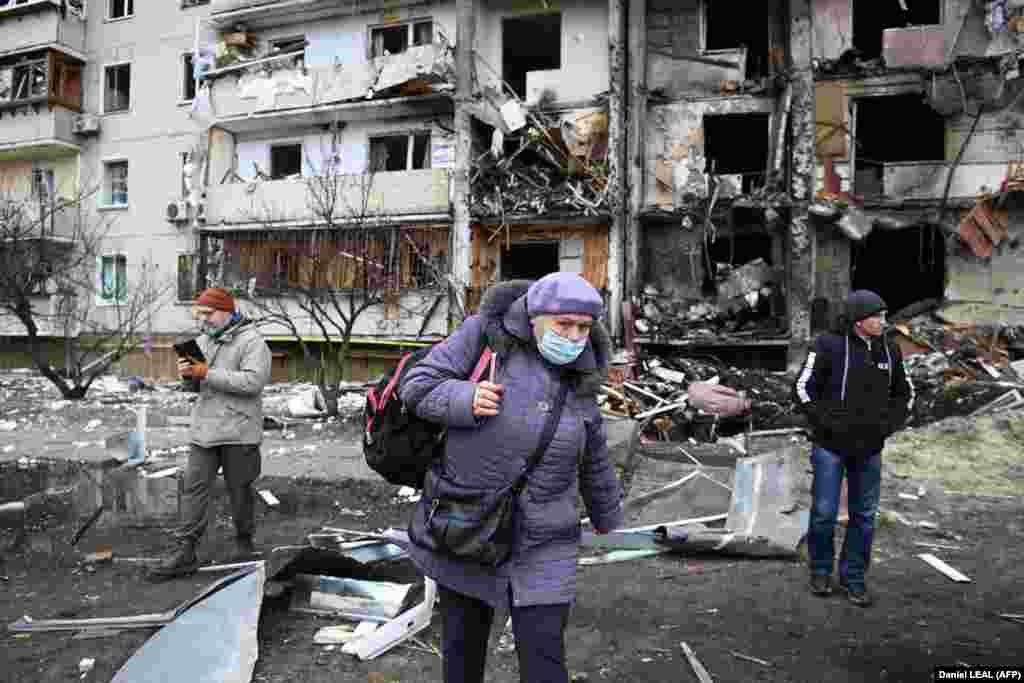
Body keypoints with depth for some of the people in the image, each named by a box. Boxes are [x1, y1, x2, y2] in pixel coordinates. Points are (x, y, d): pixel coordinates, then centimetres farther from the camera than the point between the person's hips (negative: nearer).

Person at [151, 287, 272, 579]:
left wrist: (208, 373, -21)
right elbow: (194, 382, 22)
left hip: (237, 432, -6)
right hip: (204, 428, 6)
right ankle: (186, 552, 7)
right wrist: (186, 371, -3)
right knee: (194, 488, 3)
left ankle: (244, 542, 26)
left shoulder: (251, 341, -10)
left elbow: (254, 381, -23)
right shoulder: (204, 340, 15)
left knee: (240, 491, 7)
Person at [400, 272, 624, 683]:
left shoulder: (575, 377, -1)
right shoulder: (486, 333, -11)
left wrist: (607, 517, 24)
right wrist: (465, 399, -30)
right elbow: (419, 385, -11)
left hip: (540, 545, 1)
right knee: (463, 646, 17)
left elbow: (592, 459, 12)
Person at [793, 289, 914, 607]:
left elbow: (905, 393, 16)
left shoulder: (889, 351, 2)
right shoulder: (830, 346, -11)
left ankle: (854, 577, 25)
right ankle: (820, 570, 25)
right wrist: (825, 422, -14)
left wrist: (890, 423, 2)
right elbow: (803, 388, -9)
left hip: (869, 450, 4)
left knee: (864, 516, 9)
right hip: (830, 446, -4)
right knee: (824, 513, 2)